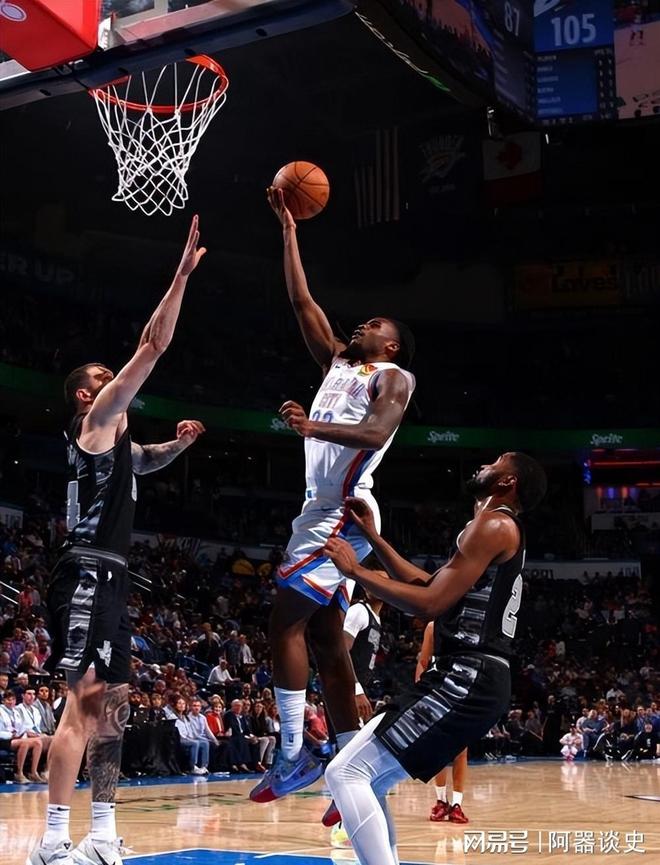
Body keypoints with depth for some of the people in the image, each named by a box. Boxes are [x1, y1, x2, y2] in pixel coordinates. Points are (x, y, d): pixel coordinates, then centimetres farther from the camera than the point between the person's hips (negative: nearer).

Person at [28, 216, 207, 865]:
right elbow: (153, 347, -9)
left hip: (109, 578, 10)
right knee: (83, 702, -16)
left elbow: (143, 462, 45)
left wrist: (178, 443, 22)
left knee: (111, 706, 10)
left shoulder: (116, 438, 22)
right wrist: (182, 275, -5)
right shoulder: (96, 418, -2)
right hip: (88, 574, -10)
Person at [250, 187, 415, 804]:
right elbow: (302, 303, 22)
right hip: (324, 511, 8)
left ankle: (293, 757, -10)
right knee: (325, 637, 6)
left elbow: (375, 433, -20)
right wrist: (289, 231, 21)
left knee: (285, 622, -13)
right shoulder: (339, 363, 21)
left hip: (343, 513, -8)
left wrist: (313, 427, -33)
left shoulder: (392, 377, -1)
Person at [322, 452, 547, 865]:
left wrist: (354, 570, -8)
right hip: (473, 680, 10)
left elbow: (429, 604, -17)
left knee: (346, 774, -13)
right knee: (366, 778, 16)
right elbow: (430, 585, 29)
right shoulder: (499, 530, 23)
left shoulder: (493, 524, -9)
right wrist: (373, 537, 27)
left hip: (466, 682, -10)